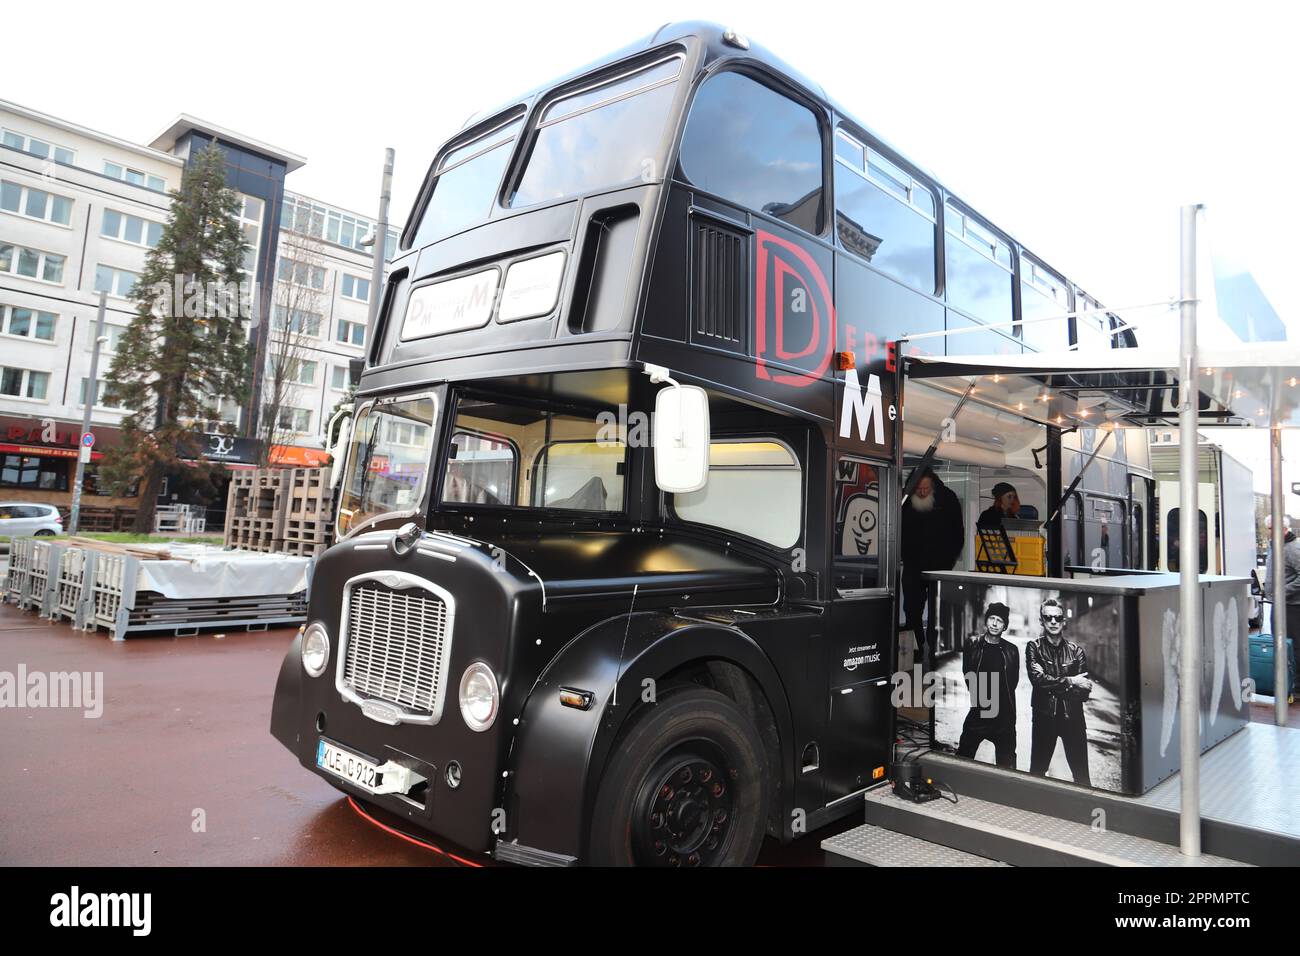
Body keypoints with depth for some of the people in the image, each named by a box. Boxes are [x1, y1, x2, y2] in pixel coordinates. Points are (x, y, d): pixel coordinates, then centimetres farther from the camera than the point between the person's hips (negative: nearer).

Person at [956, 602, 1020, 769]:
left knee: (1007, 762, 7)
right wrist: (980, 696, 0)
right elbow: (968, 674, 3)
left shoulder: (1011, 651, 3)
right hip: (977, 712, -1)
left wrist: (1000, 699, 4)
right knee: (963, 756, 4)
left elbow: (1013, 681, 8)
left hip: (1004, 716, 1)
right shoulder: (972, 644, 1)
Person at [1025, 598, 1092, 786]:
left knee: (1081, 775, 6)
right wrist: (1069, 681, -15)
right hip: (1044, 717, -1)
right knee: (1037, 770, 8)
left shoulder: (1076, 651, 3)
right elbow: (1038, 679, -15)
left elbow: (1084, 692, -3)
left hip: (1072, 718, 1)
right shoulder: (1034, 648, 0)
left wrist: (1053, 687, -14)